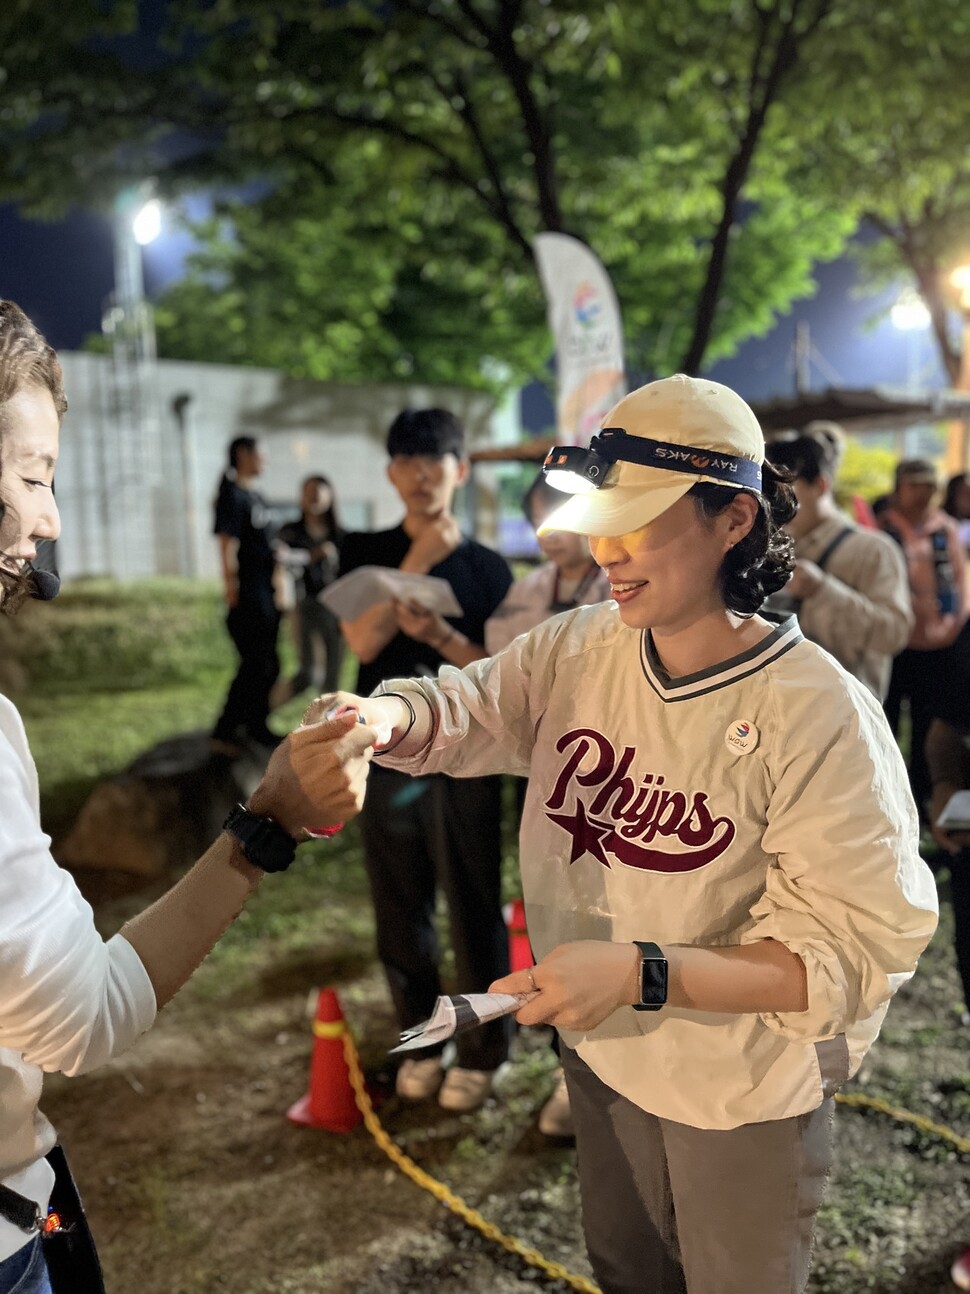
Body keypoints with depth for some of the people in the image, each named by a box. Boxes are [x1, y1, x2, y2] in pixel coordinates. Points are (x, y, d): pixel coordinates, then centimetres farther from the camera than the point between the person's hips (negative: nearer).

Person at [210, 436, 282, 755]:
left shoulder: (256, 497, 16)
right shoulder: (233, 496, -12)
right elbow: (227, 546, -18)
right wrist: (231, 588, -22)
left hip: (266, 594, 9)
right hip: (248, 597, -9)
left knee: (265, 664, 14)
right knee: (257, 665, -8)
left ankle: (257, 728, 25)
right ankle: (224, 732, 0)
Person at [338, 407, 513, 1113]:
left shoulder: (487, 567, 2)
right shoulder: (365, 553, 5)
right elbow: (363, 642, -10)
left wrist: (442, 636, -18)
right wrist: (415, 566, -15)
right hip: (386, 757, 2)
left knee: (474, 911, 3)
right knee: (401, 910, 11)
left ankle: (484, 1049, 20)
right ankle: (421, 1040, 29)